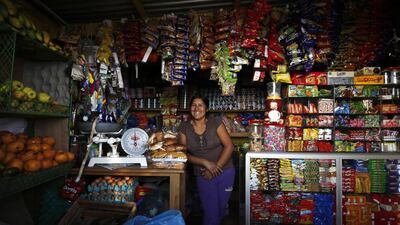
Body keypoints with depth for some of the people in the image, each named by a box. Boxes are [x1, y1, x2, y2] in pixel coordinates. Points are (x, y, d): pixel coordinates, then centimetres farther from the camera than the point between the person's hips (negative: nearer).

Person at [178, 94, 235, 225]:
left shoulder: (215, 122, -10)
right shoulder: (184, 128, -5)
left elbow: (229, 146, -11)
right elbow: (185, 154, -6)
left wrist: (216, 167, -16)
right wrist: (206, 163, -19)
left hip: (225, 172, 0)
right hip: (203, 176, 0)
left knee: (221, 207, 19)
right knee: (210, 212, 5)